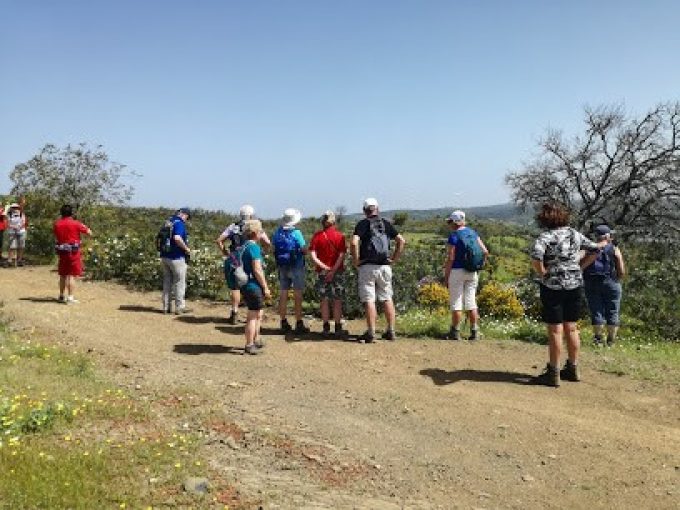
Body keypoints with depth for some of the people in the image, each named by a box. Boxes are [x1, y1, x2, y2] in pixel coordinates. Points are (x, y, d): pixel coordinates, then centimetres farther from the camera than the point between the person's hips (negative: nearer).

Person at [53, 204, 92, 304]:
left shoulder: (57, 224, 3)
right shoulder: (76, 223, -11)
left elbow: (56, 237, 17)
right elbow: (89, 233, -5)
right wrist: (84, 226, 10)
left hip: (62, 251, 5)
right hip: (73, 252, -5)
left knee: (63, 275, 17)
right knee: (72, 275, -2)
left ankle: (62, 296, 28)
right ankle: (70, 298, -5)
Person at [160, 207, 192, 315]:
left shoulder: (168, 222, 11)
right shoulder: (179, 223, -15)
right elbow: (177, 238, -29)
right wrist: (186, 248, -15)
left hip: (165, 256, 8)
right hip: (176, 257, -8)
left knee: (167, 282, 13)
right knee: (179, 282, 3)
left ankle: (166, 307, 18)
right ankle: (179, 307, 9)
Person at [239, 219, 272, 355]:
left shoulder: (244, 246, 12)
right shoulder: (254, 247, -16)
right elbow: (257, 270, -21)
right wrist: (265, 288, -14)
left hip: (245, 285, 10)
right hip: (253, 286, -10)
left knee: (258, 313, 21)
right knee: (253, 316, -1)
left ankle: (256, 340, 31)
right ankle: (249, 346, 6)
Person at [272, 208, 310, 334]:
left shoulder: (277, 233, 2)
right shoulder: (296, 233, -15)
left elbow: (273, 248, 9)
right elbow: (305, 250, -13)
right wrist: (302, 250, 8)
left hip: (282, 267, 5)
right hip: (296, 266, -5)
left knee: (283, 295, 9)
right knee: (298, 296, 0)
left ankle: (284, 323, 15)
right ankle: (299, 324, 3)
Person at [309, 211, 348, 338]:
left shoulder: (317, 236, 0)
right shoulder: (339, 235, -3)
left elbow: (312, 255, -8)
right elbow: (342, 255, -13)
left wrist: (324, 267, -8)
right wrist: (333, 270, -15)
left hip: (322, 272, 1)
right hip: (337, 271, -1)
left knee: (324, 300, 9)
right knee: (337, 301, 6)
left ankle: (326, 327, 12)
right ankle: (338, 328, 9)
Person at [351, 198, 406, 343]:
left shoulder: (362, 224, -3)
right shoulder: (386, 224, 9)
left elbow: (354, 243, -17)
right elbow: (402, 241, 7)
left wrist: (356, 261, -6)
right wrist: (394, 259, 10)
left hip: (367, 267, -4)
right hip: (385, 266, 4)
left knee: (369, 300, -1)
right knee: (387, 298, 12)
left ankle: (371, 333, -2)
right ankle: (391, 331, 14)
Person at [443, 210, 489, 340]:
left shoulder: (454, 236, -11)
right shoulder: (473, 233, 8)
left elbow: (450, 258, -14)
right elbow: (485, 252, 5)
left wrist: (446, 276, -8)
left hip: (457, 271, -6)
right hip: (472, 272, 6)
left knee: (456, 303, 1)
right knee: (471, 302, 10)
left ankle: (455, 332, 5)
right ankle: (473, 332, 11)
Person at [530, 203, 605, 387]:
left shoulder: (547, 236, -13)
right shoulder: (575, 234, 6)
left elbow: (536, 256, -31)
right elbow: (594, 249, 17)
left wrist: (542, 273, -16)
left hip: (553, 286, -6)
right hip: (575, 284, 6)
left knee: (555, 330, 0)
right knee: (571, 328, 15)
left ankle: (553, 373, 6)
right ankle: (573, 369, 25)